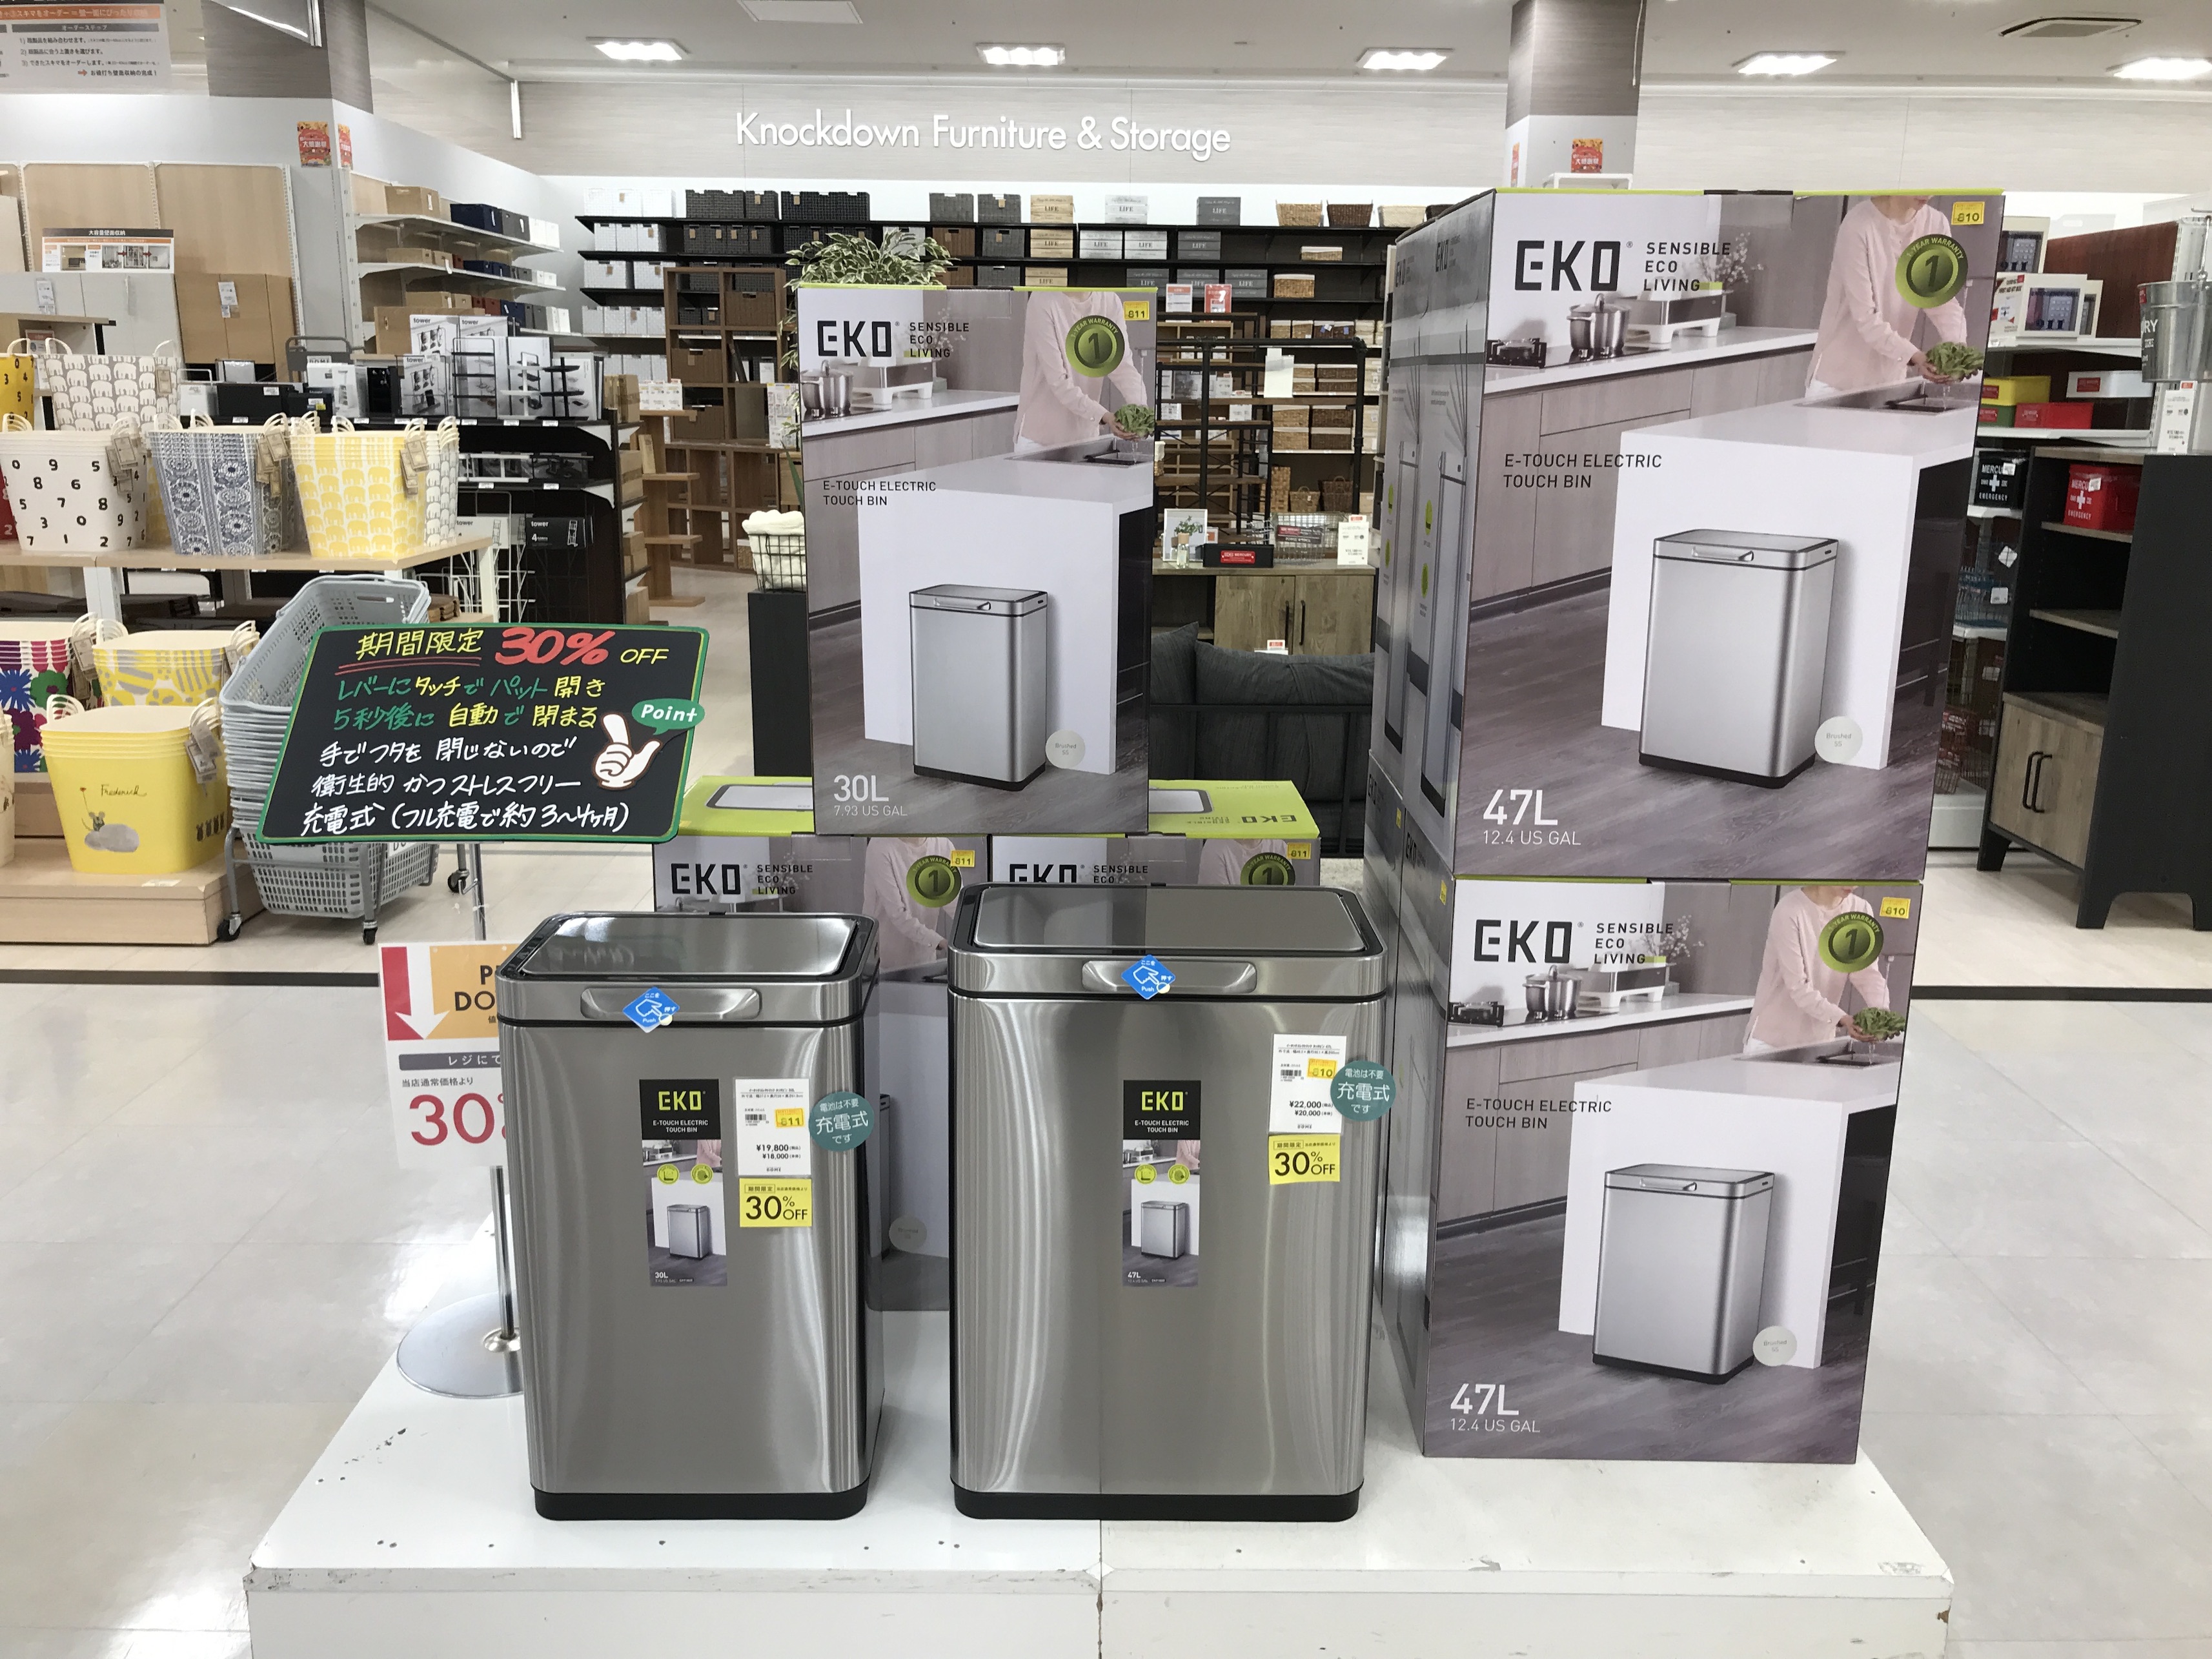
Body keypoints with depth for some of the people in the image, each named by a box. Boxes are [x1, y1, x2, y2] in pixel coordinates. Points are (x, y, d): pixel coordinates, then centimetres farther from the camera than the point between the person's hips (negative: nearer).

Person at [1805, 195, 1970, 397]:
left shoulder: (1936, 224, 2)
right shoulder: (1858, 226, -15)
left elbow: (1943, 299, -1)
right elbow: (1865, 317, -19)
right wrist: (1913, 356, -31)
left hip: (1892, 377, 5)